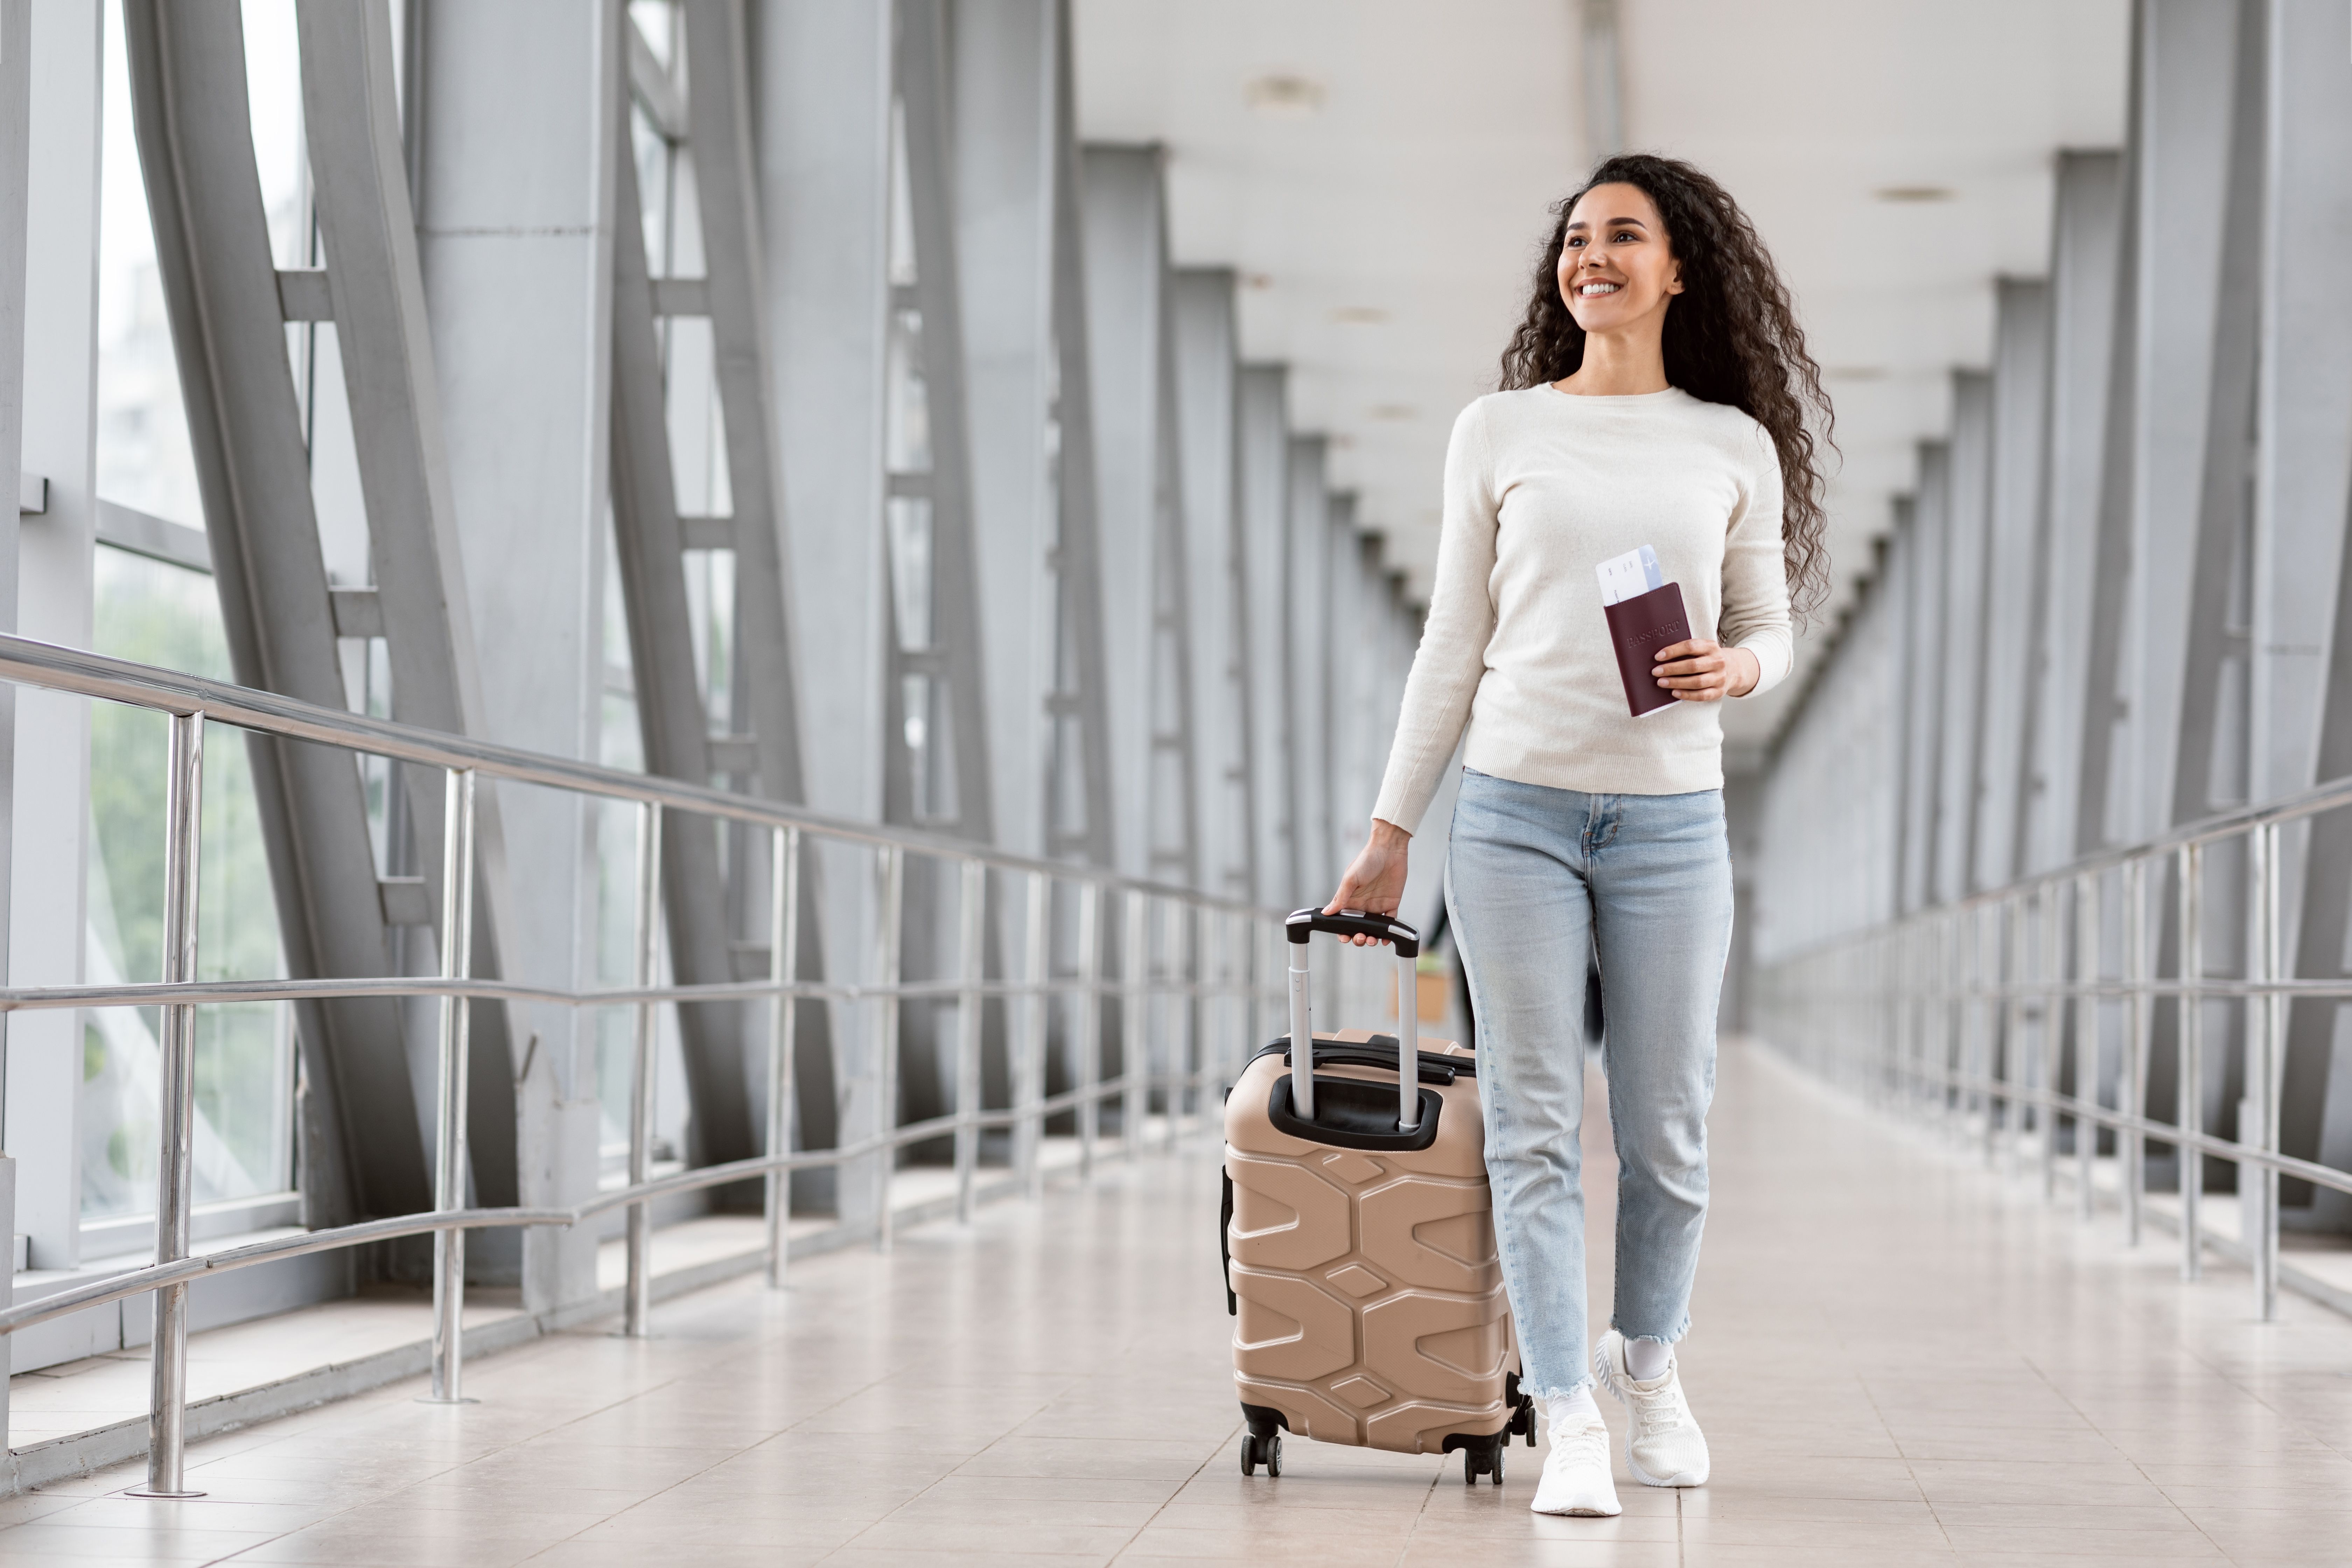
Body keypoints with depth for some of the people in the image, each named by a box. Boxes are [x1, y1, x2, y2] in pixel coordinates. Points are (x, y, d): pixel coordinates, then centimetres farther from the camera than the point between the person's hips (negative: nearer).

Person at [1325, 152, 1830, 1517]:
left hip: (1671, 821, 0)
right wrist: (1391, 828, 7)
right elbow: (1454, 643, 9)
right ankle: (1572, 1423, -1)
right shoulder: (1499, 433, 7)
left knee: (1667, 1132, 4)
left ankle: (1649, 1361, 29)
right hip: (1517, 808, 0)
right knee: (1535, 1126, -4)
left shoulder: (1735, 445, 8)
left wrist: (1735, 667, -11)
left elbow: (1770, 630, 13)